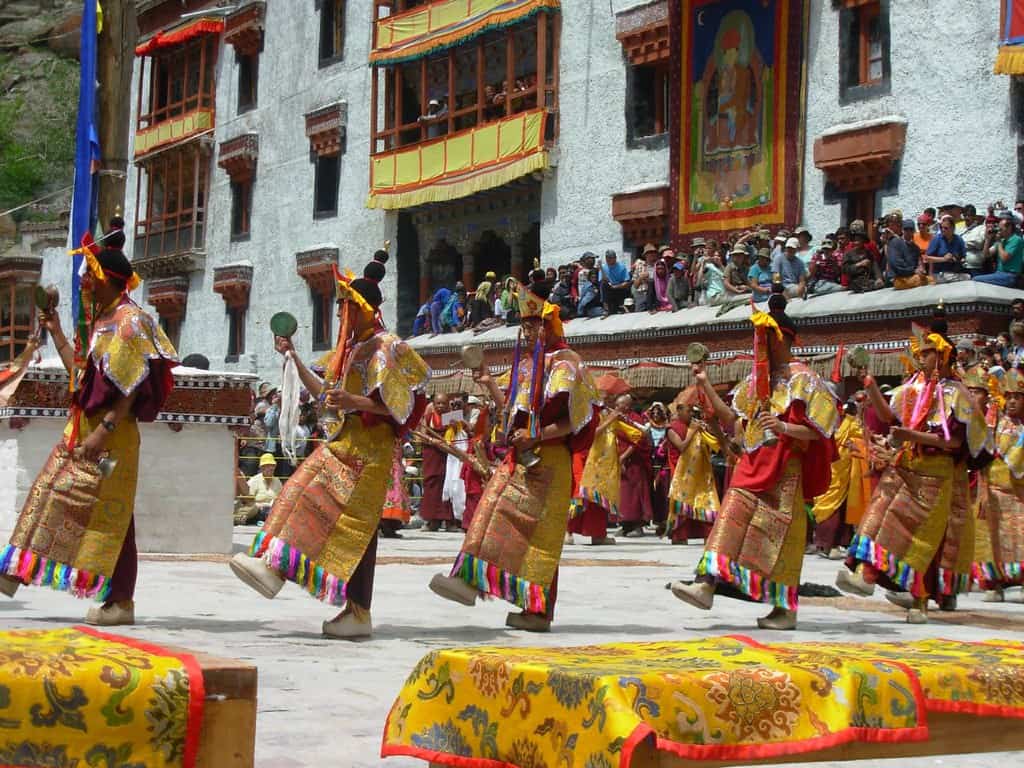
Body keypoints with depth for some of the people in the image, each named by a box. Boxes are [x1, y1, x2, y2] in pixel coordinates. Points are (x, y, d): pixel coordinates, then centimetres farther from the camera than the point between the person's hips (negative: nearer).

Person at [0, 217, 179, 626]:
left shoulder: (129, 321, -12)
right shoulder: (102, 320, 15)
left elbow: (131, 388, -19)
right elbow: (81, 372, 21)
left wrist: (104, 431, -24)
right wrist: (55, 332, 23)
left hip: (112, 434, -9)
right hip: (82, 428, 9)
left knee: (109, 512, -6)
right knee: (53, 494, 10)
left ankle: (120, 601, 0)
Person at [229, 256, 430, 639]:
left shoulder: (385, 347, -7)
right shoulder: (351, 347, 19)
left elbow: (396, 406, -13)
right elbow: (325, 393, 24)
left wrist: (354, 401, -24)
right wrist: (294, 358, 23)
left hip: (367, 449, -9)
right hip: (344, 442, 9)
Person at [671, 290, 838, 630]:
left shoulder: (802, 379, -4)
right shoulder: (756, 379, 16)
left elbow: (818, 430, -9)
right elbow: (732, 420, 15)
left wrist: (785, 428, -26)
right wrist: (706, 386, 11)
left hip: (784, 468, -6)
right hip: (753, 464, 6)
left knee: (778, 535, -4)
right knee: (731, 518, -8)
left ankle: (784, 608, 3)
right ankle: (706, 584, -19)